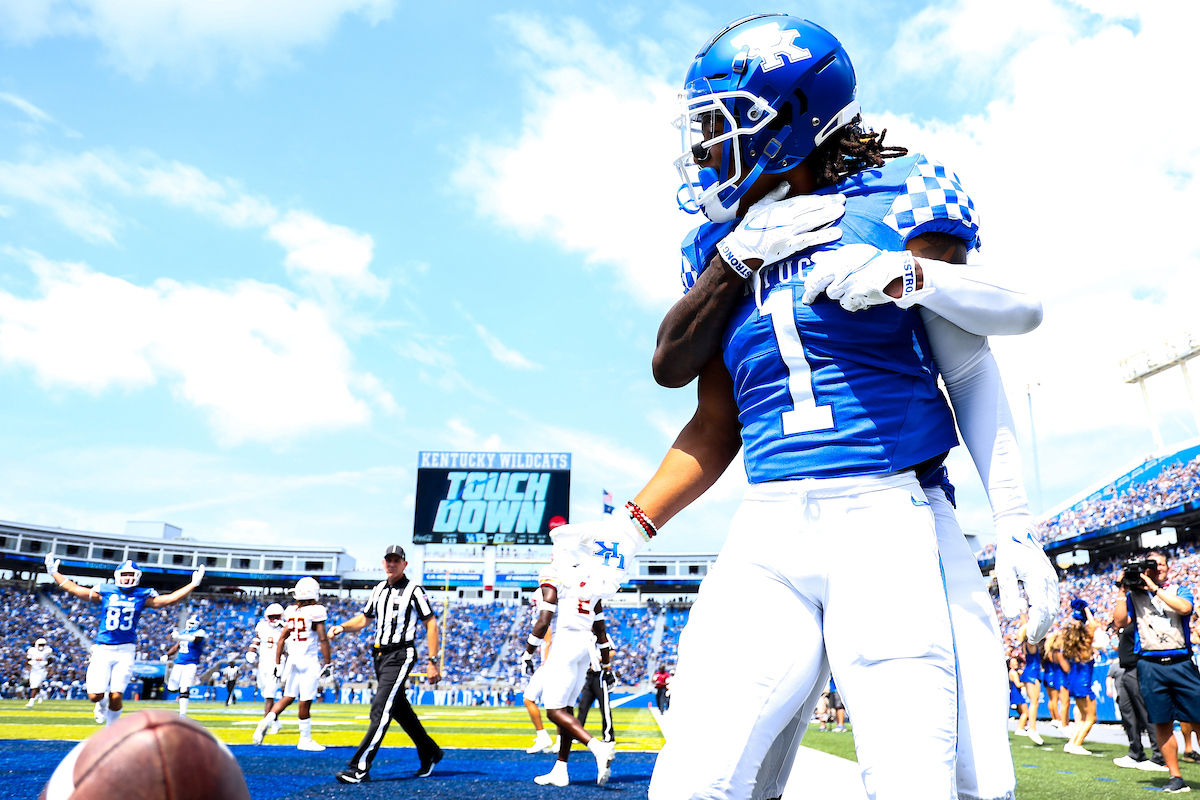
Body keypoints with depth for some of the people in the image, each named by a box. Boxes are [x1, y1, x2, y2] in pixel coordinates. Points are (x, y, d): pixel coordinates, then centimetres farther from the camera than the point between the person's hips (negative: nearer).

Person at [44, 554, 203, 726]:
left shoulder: (142, 596, 8)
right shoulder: (105, 592, 8)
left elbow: (169, 599, 5)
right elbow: (74, 589, 14)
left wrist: (193, 584, 1)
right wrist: (54, 573, 13)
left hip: (125, 650, 0)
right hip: (102, 649, 1)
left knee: (116, 697, -6)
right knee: (95, 696, -5)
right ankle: (103, 702, 33)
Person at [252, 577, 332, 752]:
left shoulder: (291, 611, 9)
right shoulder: (316, 611, -9)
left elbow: (282, 638, 12)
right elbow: (323, 639, -11)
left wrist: (278, 663, 18)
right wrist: (328, 663, -4)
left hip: (293, 659, 6)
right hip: (309, 661, -6)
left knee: (288, 697, 16)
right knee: (305, 702, 0)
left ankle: (267, 721, -3)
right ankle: (305, 739, 8)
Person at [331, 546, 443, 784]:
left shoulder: (414, 590, -8)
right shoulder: (379, 589, 12)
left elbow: (431, 624, -8)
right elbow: (364, 619, 20)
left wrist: (432, 662, -12)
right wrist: (343, 627, -2)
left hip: (400, 656, -8)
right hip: (380, 656, 8)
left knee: (380, 710, -12)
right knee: (400, 709, 16)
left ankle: (360, 767, -9)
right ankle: (430, 753, 32)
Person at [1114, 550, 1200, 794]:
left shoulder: (1179, 591, 11)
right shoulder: (1133, 595, 11)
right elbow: (1119, 621, -2)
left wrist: (1154, 588, -10)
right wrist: (1123, 590, -2)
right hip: (1151, 666, 0)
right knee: (1162, 722, 2)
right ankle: (1175, 776, 10)